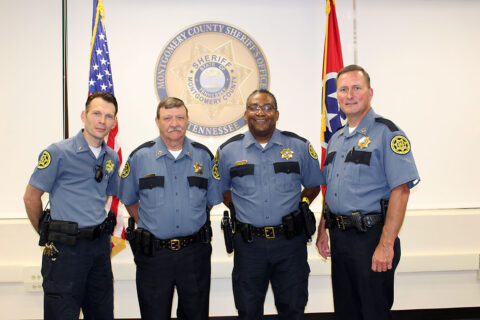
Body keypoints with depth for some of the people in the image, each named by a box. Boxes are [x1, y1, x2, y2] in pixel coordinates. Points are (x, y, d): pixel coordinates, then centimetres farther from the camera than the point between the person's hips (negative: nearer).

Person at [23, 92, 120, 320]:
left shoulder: (112, 158, 8)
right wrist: (47, 235, 2)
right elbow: (31, 197, -4)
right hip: (65, 249, -6)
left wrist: (98, 230, 14)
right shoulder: (58, 153, -9)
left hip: (100, 247, 6)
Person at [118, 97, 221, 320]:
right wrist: (147, 226, 6)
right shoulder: (140, 157, 0)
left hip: (194, 252, 1)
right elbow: (129, 200, 10)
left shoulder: (204, 155, 4)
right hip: (153, 253, -1)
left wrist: (193, 224, 10)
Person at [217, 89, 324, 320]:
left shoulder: (299, 146, 3)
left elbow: (313, 185, 12)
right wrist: (239, 209, 4)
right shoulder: (228, 151, 4)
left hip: (290, 241, 0)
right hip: (248, 243, 0)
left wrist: (297, 206, 1)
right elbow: (221, 189, 15)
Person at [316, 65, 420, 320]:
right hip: (339, 237, 7)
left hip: (370, 236, -7)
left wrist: (386, 244, -22)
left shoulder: (386, 133, -10)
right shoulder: (336, 138, 14)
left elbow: (400, 191, -18)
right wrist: (322, 231, 16)